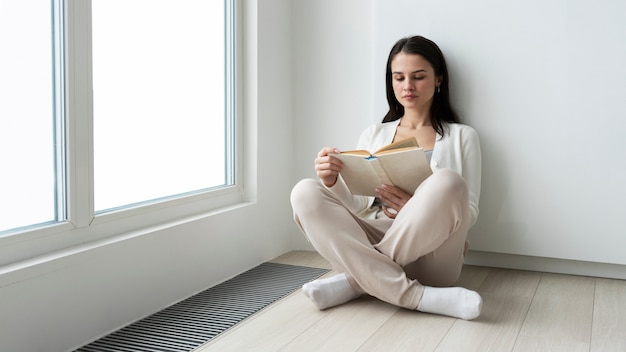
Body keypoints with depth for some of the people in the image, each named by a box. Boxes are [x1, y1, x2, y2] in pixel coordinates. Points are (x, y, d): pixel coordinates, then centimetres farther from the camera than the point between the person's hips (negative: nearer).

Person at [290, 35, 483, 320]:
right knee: (305, 193, -21)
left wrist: (417, 208, -16)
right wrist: (333, 182, -16)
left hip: (429, 257, -2)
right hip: (369, 245, 3)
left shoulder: (461, 136, 13)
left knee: (447, 182, -31)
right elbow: (357, 205, 8)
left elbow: (470, 213, 4)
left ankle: (357, 279, -21)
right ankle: (412, 295, -30)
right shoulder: (374, 135, 18)